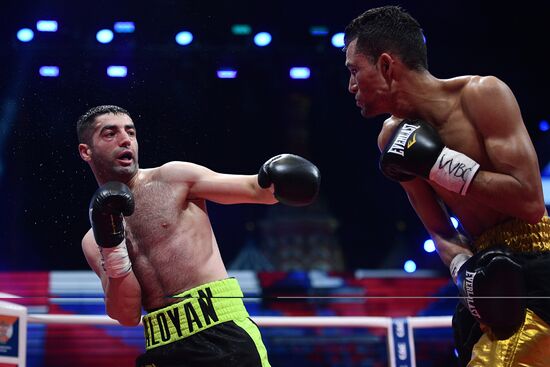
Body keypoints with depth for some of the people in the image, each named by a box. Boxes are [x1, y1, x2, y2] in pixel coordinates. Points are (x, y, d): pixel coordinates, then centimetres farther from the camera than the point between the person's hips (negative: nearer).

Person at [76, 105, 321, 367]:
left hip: (220, 329, -3)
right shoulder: (93, 242, 12)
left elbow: (254, 189, -1)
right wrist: (112, 248, -8)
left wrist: (274, 180, -23)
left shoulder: (174, 178, 5)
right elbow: (127, 316, 3)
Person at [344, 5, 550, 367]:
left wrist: (438, 162, -20)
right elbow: (441, 232, 10)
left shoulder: (481, 94, -14)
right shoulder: (395, 136, 6)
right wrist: (466, 271, -12)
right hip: (491, 270, 8)